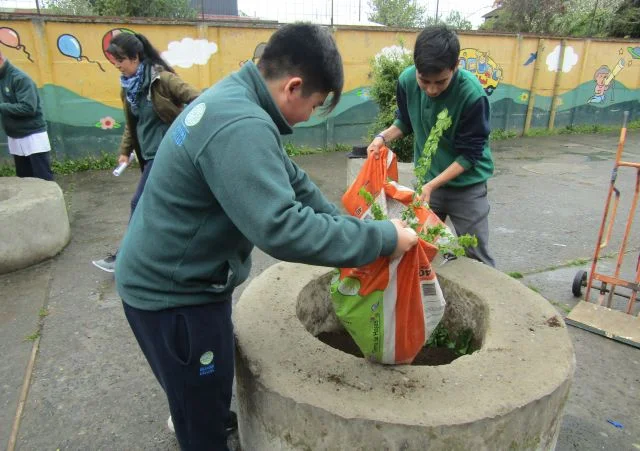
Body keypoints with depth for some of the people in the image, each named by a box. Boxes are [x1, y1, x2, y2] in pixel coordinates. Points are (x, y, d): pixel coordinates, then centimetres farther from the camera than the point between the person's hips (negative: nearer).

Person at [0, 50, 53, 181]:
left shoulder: (20, 79, -14)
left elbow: (28, 107, -24)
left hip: (33, 135, -8)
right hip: (14, 138, 8)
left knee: (44, 179, -5)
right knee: (23, 178, 13)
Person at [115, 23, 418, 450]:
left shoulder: (232, 98, 3)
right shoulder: (240, 127, -31)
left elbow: (288, 180, 6)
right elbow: (282, 229, -39)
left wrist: (347, 224, 0)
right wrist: (382, 237, -28)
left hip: (176, 276, 10)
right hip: (174, 290, -10)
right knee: (202, 404, 14)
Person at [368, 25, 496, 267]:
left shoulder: (472, 95, -25)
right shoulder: (407, 80, -14)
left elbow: (469, 154, -18)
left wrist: (432, 185, -25)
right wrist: (383, 136, -13)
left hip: (467, 186, -3)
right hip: (427, 180, 4)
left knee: (477, 259, 7)